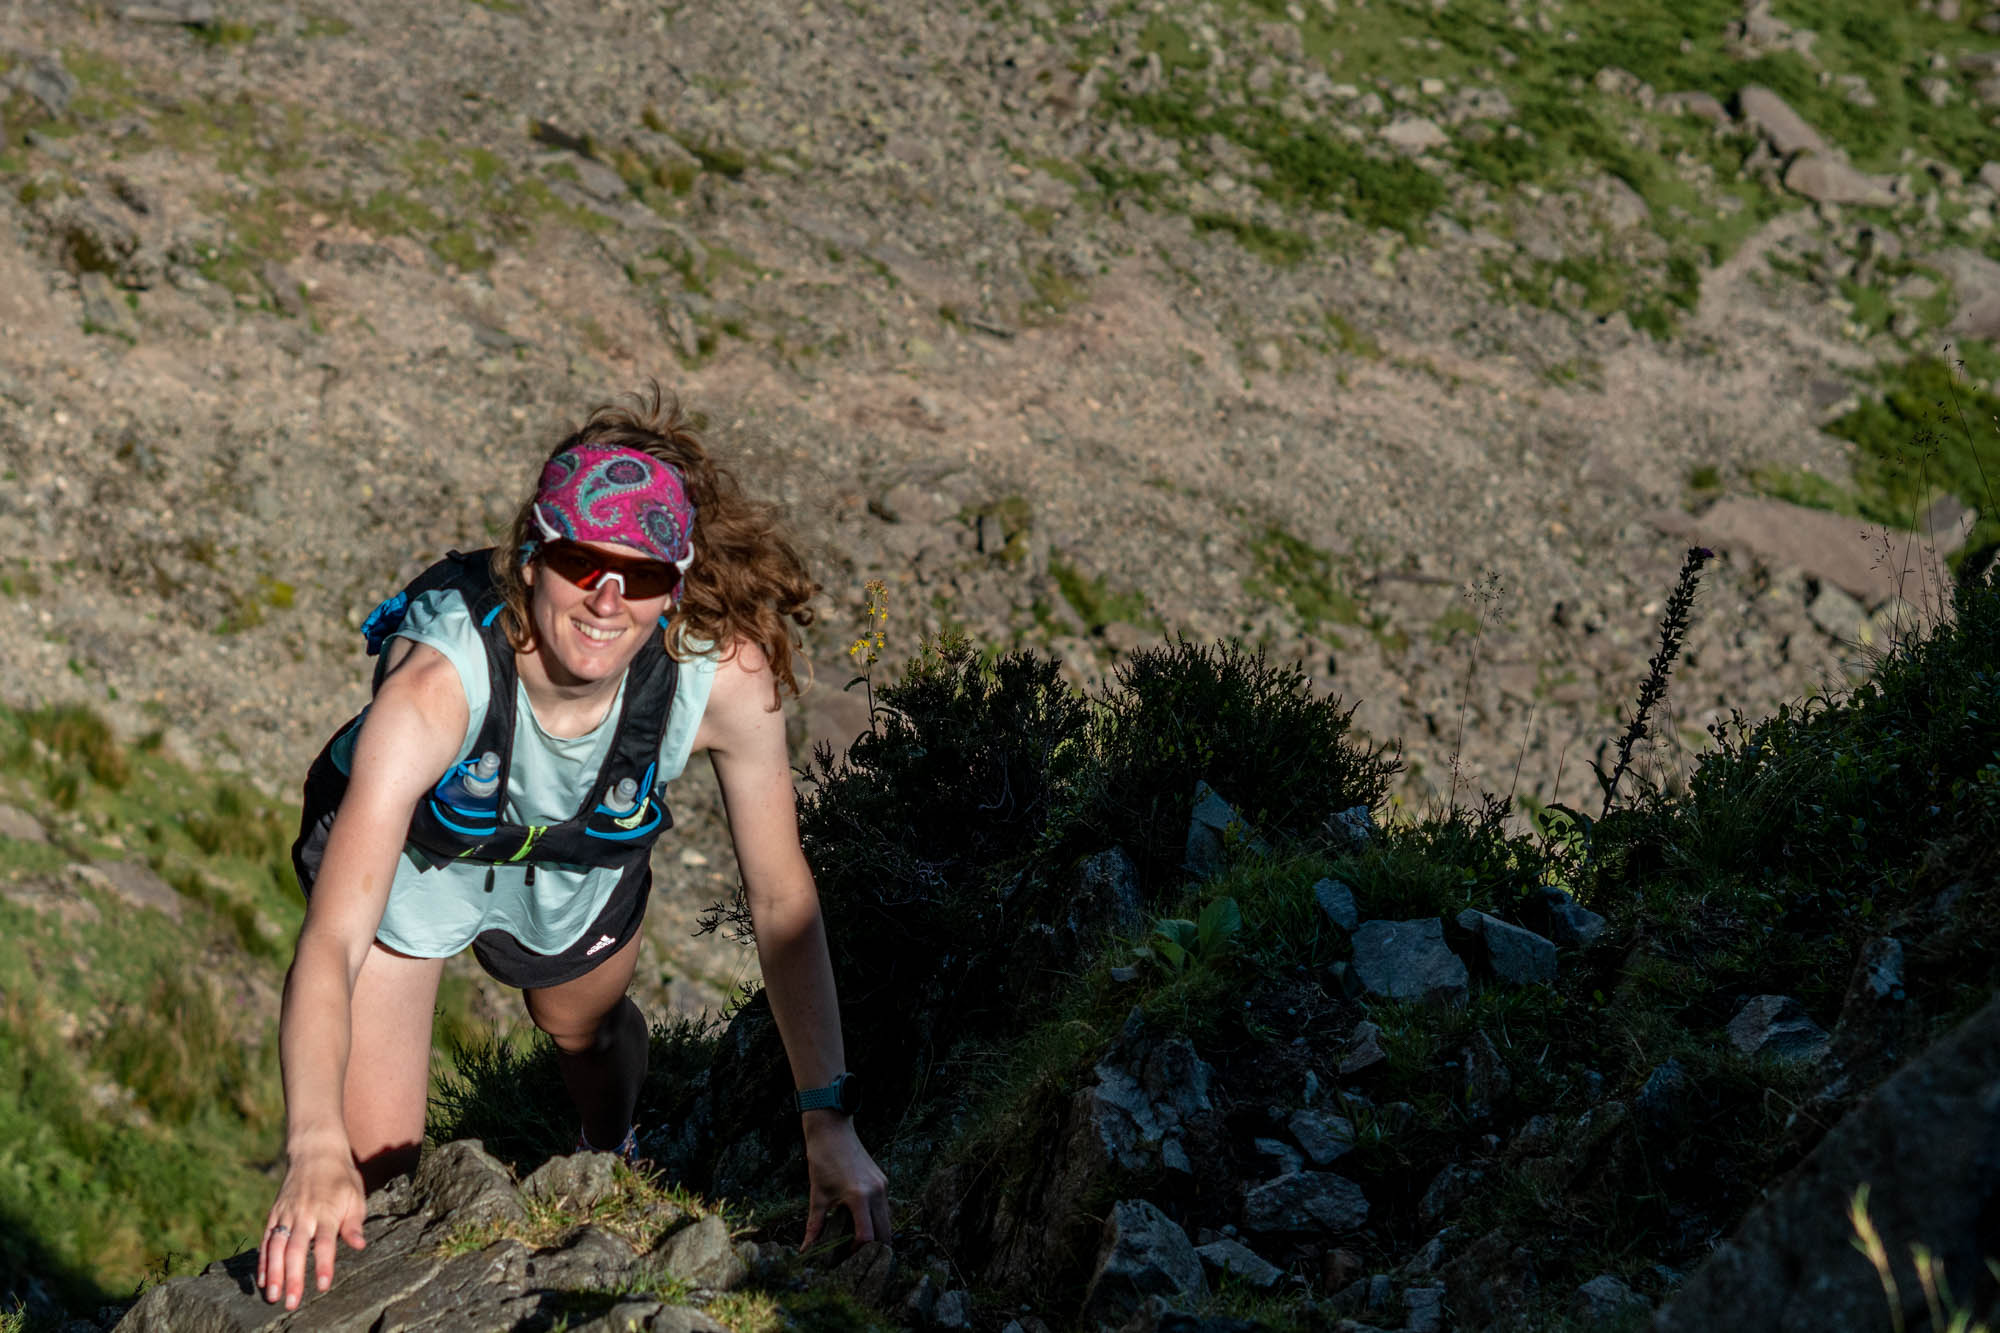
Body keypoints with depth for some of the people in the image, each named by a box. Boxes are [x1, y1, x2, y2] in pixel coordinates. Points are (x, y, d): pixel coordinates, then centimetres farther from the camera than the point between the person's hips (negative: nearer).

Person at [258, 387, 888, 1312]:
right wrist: (316, 1150, -65)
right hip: (410, 863, -3)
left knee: (585, 1028, 32)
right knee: (371, 1176, -6)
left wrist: (827, 1119, -25)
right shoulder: (437, 683, -45)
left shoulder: (726, 679, -37)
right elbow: (331, 944, -50)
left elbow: (781, 900, -22)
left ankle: (612, 1161, 70)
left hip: (581, 880, 3)